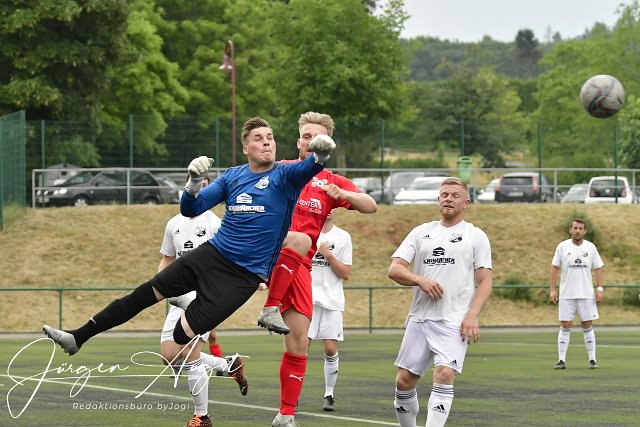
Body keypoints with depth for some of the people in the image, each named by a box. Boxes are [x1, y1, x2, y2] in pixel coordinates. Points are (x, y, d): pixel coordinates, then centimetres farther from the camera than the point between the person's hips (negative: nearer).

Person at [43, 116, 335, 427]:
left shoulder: (284, 175, -8)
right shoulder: (232, 176, 7)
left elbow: (308, 169, -30)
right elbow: (191, 209, 4)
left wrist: (320, 155, -53)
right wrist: (194, 182, -17)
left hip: (243, 274, -5)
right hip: (211, 254, 6)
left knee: (185, 335, -10)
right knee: (144, 294, 5)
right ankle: (77, 338, 16)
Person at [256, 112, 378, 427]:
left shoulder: (332, 182, 16)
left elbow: (371, 206, 5)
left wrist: (342, 194, -13)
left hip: (300, 269, 3)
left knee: (299, 343, -1)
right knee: (301, 239, -38)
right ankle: (270, 309, -33)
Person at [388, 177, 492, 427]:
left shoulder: (476, 236, 7)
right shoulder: (421, 232, 14)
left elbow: (485, 281, 2)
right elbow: (394, 269, 6)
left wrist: (472, 315, -12)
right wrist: (421, 280, -13)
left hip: (454, 322, -4)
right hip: (419, 319, 4)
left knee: (444, 374, -22)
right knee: (404, 380, 2)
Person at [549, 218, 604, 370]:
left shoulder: (590, 247, 3)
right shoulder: (562, 247, 0)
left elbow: (598, 269, 6)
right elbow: (555, 268, 3)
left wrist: (600, 289, -3)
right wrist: (552, 289, -4)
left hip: (586, 295, 1)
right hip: (566, 295, -1)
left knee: (587, 326, 2)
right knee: (565, 326, -1)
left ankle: (592, 360, 8)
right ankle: (561, 360, 2)